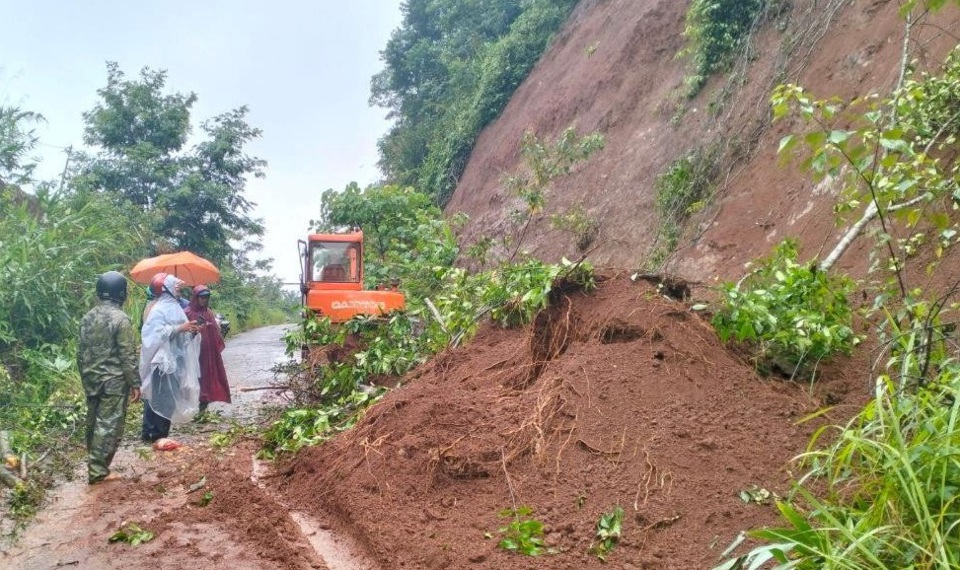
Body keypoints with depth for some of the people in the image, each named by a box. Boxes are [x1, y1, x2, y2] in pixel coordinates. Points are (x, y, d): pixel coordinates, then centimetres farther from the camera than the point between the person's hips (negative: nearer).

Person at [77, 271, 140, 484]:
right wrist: (135, 384, -10)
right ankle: (98, 470, 1)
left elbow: (80, 352, 12)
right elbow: (128, 356, -15)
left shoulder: (88, 317, 7)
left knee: (93, 422, 17)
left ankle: (94, 462, 30)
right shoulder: (120, 318, -15)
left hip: (91, 379, 7)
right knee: (109, 425, -1)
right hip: (114, 381, -7)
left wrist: (85, 377, 23)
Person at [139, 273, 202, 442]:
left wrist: (192, 330, 3)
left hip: (174, 359, 9)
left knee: (169, 396, 11)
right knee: (158, 396, -6)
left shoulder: (174, 306, 15)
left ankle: (161, 432, 19)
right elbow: (157, 332, -23)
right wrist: (180, 328, -24)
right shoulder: (159, 308, -12)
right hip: (161, 360, -9)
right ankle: (151, 432, 1)